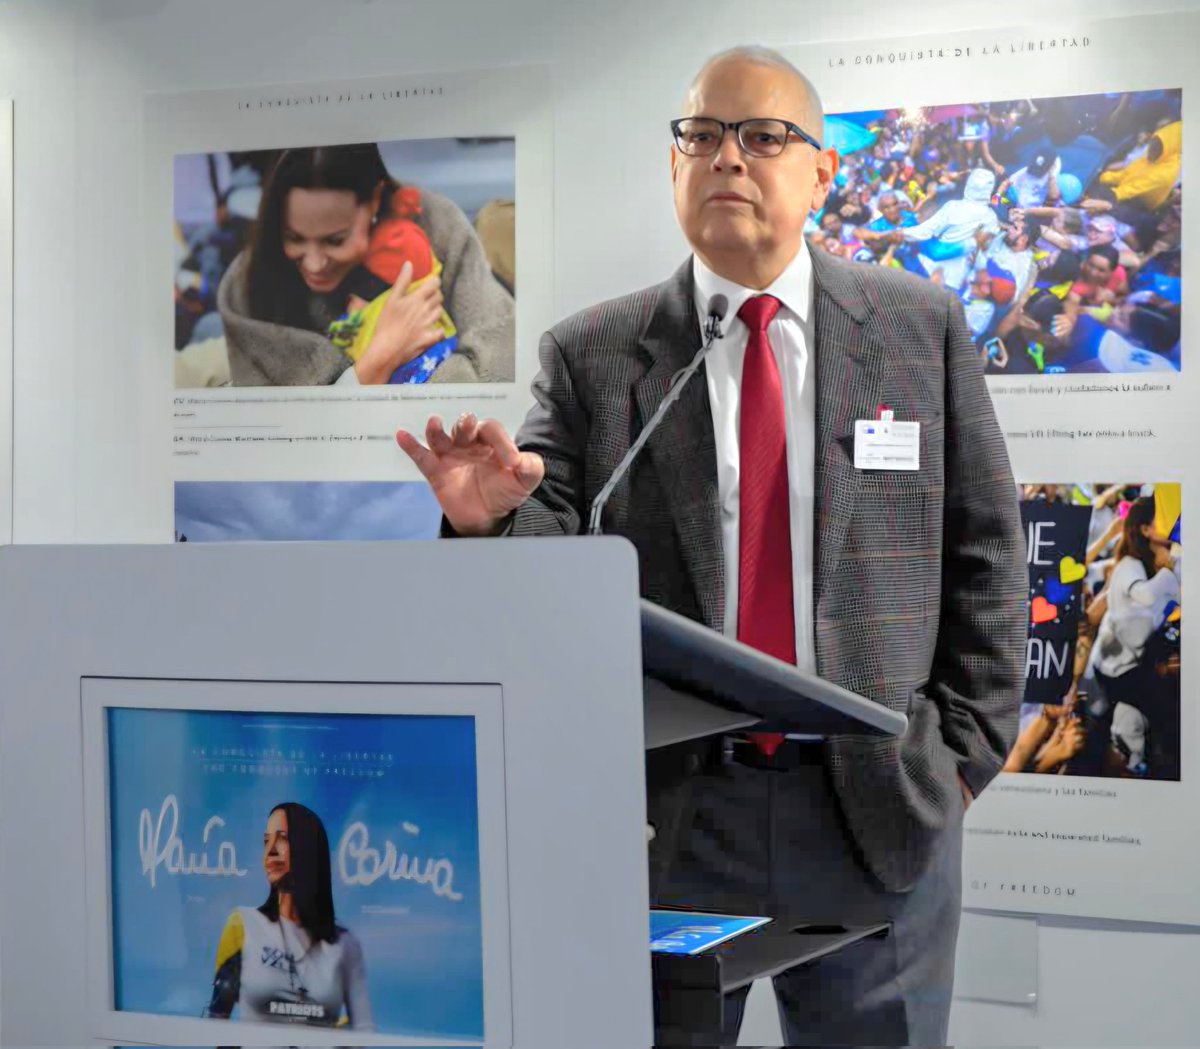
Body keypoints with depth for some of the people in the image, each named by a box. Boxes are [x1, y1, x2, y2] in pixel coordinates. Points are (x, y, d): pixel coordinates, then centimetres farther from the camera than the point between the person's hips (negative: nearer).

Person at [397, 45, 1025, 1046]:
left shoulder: (922, 329, 4)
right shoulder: (593, 355, 2)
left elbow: (984, 553, 4)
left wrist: (965, 752, -1)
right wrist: (491, 519, -26)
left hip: (882, 815, 1)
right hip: (665, 815, 0)